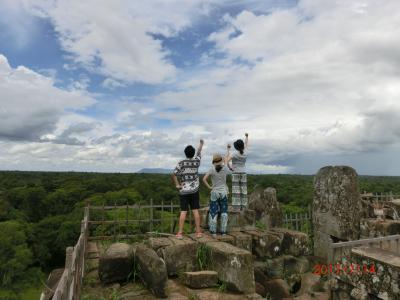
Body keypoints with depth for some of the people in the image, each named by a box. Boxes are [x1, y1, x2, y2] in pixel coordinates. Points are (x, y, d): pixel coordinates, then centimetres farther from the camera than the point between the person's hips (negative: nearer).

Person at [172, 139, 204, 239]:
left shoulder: (182, 163, -8)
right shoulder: (197, 161, 0)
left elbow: (174, 174, -16)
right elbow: (199, 152, 19)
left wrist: (177, 185, -5)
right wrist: (201, 144, 36)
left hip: (184, 191, -2)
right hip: (194, 190, 2)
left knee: (183, 211, 0)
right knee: (195, 211, 5)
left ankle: (180, 233, 2)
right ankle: (198, 232, 10)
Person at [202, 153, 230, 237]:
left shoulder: (212, 169, -10)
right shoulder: (225, 169, -6)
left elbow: (204, 179, -19)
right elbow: (229, 172, 18)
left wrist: (209, 187, -6)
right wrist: (225, 162, 28)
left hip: (214, 192, -1)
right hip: (224, 192, 1)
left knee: (213, 212, 6)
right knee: (224, 212, 10)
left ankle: (213, 232, 3)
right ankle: (223, 231, 11)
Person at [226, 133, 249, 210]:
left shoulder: (234, 154, -11)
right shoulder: (245, 153, 0)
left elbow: (226, 161, -21)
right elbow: (246, 145, 19)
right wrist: (246, 137, 34)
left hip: (235, 174, -4)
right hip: (243, 174, 4)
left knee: (236, 191, -3)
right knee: (243, 191, 6)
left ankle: (237, 207, -4)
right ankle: (243, 206, 8)